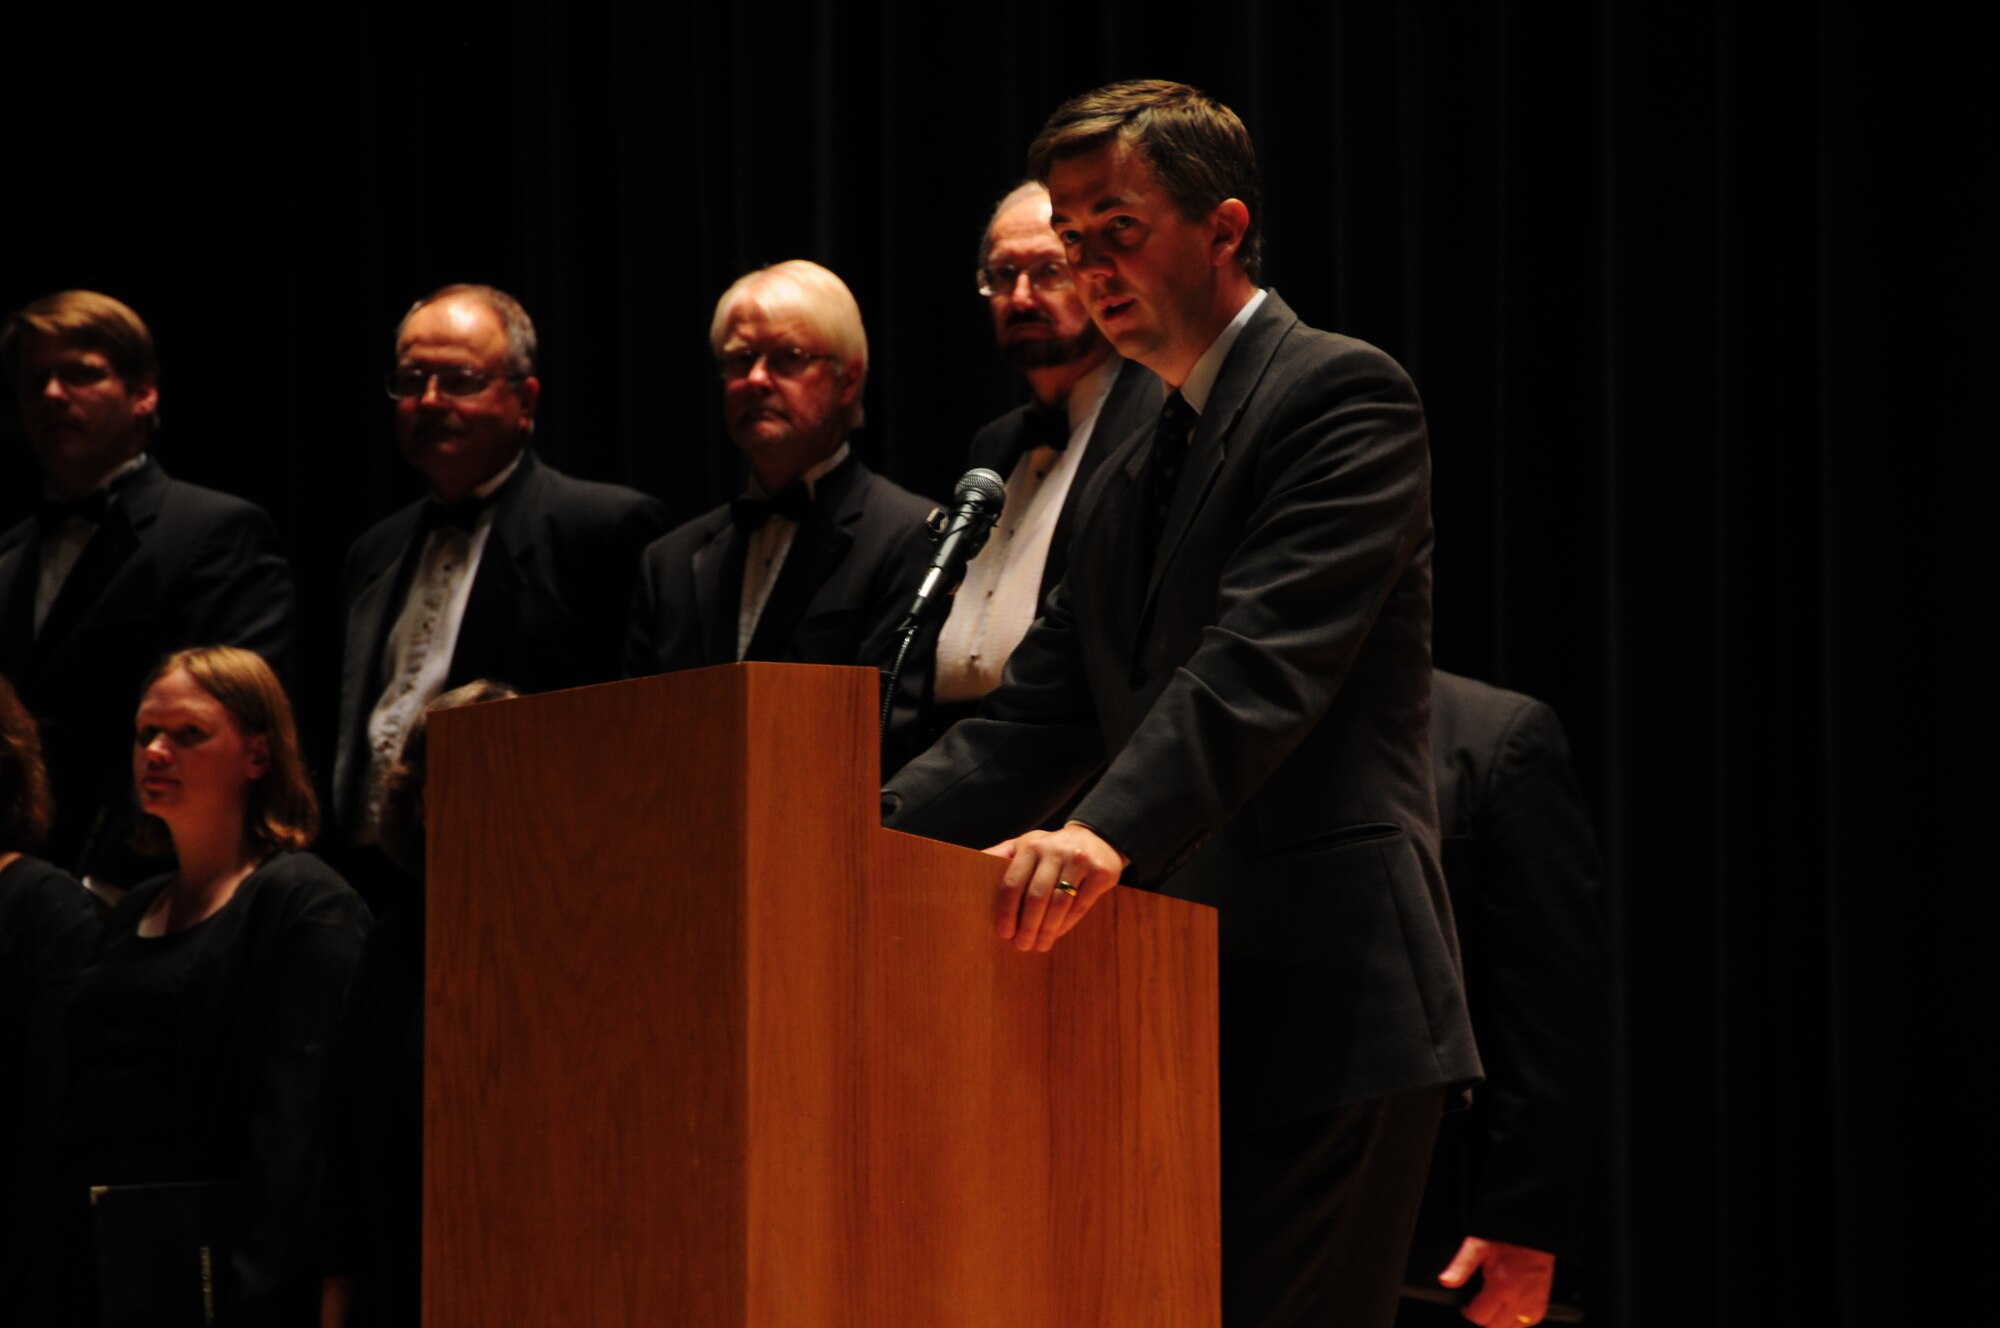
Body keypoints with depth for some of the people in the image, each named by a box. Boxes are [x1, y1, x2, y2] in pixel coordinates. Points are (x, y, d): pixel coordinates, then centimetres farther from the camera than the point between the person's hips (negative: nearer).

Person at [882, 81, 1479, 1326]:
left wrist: (1107, 832, -33)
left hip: (1325, 1000, -9)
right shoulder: (1134, 477, 23)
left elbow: (1264, 662, -19)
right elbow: (1039, 717, 18)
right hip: (1192, 1008, 9)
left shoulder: (1344, 395, -5)